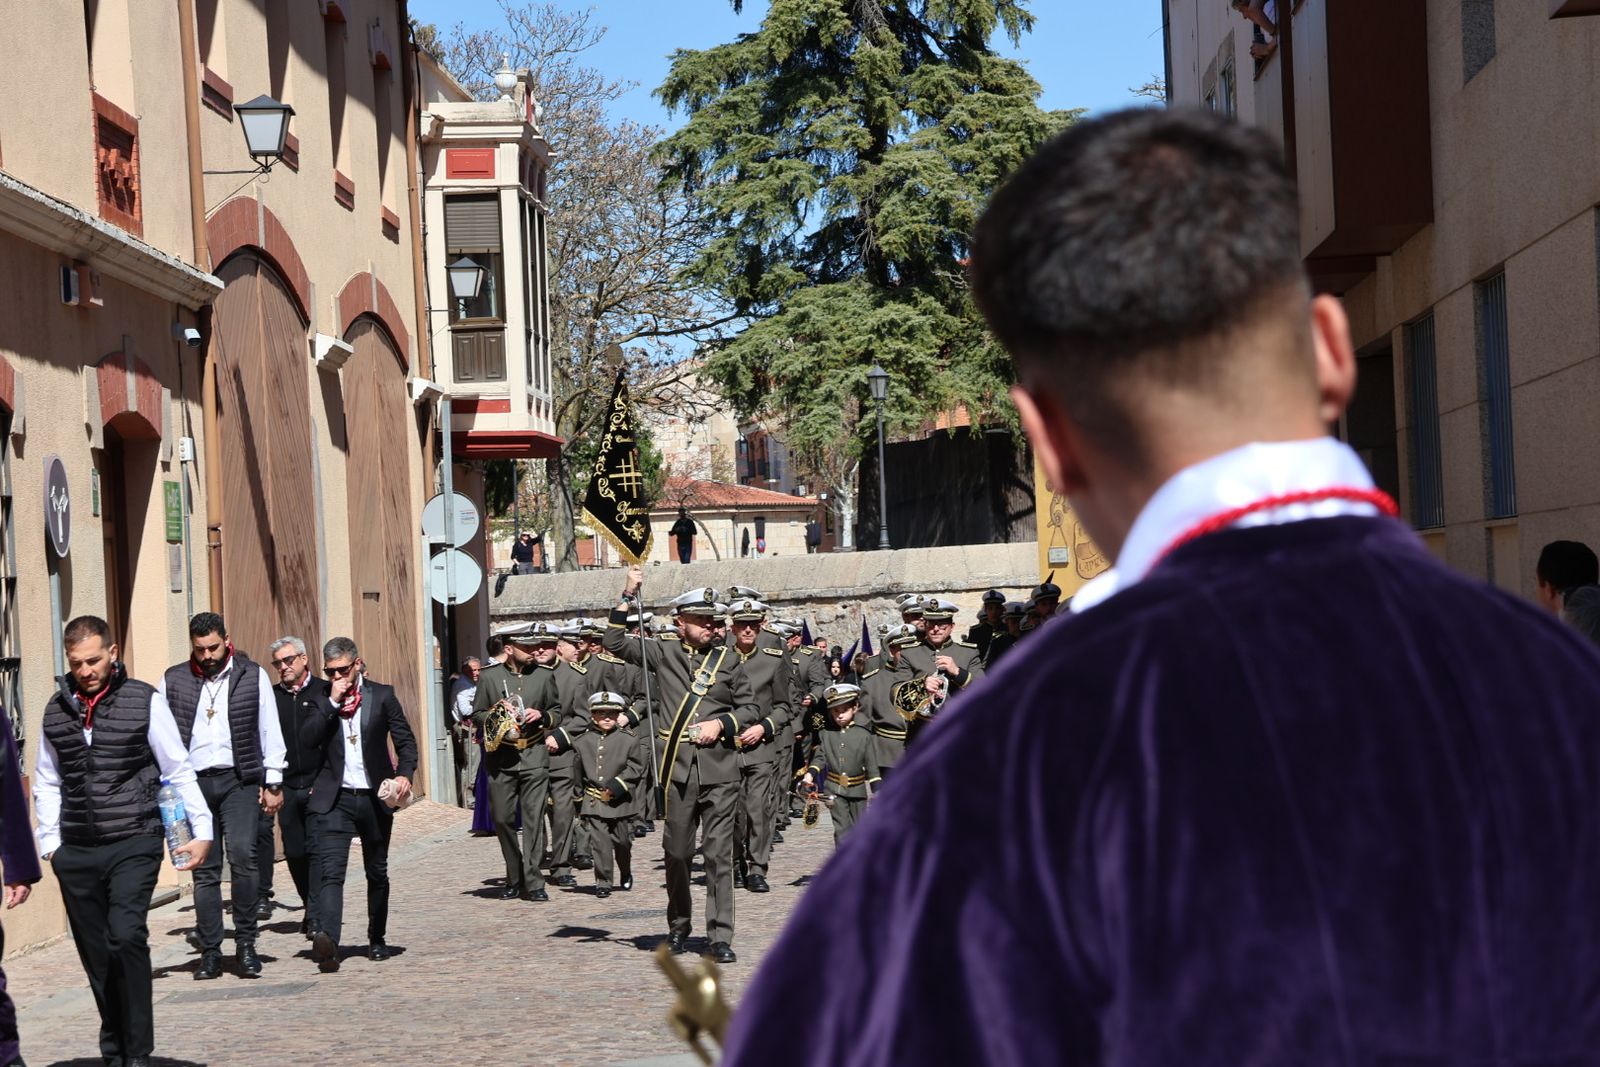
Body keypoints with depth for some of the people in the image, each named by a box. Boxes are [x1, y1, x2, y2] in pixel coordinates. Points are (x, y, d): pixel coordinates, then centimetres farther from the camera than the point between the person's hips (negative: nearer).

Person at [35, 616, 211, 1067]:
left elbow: (179, 772, 3)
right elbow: (46, 782, 18)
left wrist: (202, 830, -1)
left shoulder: (145, 701, -2)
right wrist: (50, 841, 9)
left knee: (126, 937, -19)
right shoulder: (57, 709, 9)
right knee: (96, 955, 7)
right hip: (76, 852, 4)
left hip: (133, 845, -4)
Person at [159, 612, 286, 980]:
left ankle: (246, 943, -6)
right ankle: (210, 952, 8)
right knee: (204, 869, 2)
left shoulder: (252, 676, 5)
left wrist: (273, 783, 4)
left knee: (243, 856, -16)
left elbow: (270, 731, 8)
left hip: (239, 780, -1)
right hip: (193, 782, 1)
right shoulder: (173, 680, 7)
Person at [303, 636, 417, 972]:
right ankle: (327, 941, -30)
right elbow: (307, 738, -9)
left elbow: (405, 739, 3)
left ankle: (377, 940, 28)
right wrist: (332, 702, -14)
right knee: (330, 872, -16)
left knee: (377, 873, 13)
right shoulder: (322, 699, 4)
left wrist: (405, 773, -13)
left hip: (375, 797, 1)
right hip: (334, 799, -1)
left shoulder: (381, 695, 2)